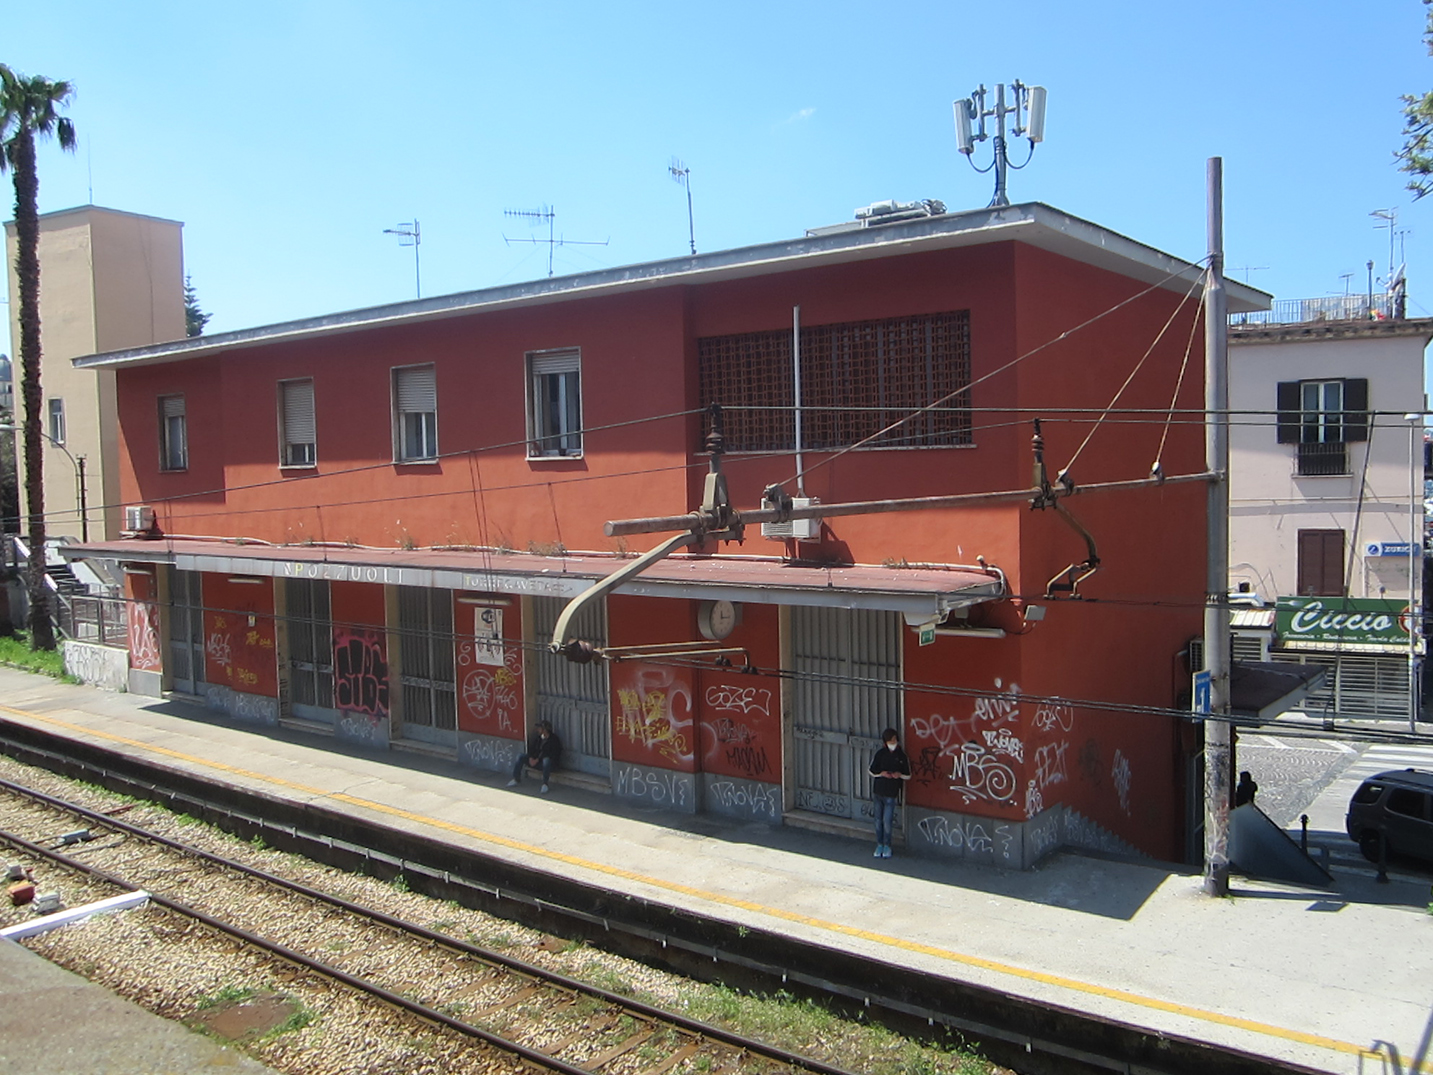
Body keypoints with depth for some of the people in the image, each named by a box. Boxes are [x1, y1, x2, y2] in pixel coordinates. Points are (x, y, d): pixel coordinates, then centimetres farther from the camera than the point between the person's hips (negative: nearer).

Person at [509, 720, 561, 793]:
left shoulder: (554, 740, -10)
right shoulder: (537, 737, 10)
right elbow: (530, 748, 9)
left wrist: (537, 760, -24)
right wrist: (531, 758, -12)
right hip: (535, 760, 6)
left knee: (546, 760, -41)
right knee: (520, 756, -9)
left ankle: (545, 784, -32)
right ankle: (516, 780, -8)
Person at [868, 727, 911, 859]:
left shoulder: (902, 756, -2)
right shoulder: (880, 754, 0)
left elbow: (908, 776, 6)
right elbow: (872, 770, 6)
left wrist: (900, 774, -15)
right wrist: (881, 773, -13)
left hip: (892, 793, -2)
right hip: (878, 790, 2)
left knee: (887, 820, -5)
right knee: (879, 819, 8)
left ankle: (887, 846, 12)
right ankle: (879, 845, 21)